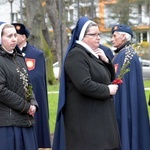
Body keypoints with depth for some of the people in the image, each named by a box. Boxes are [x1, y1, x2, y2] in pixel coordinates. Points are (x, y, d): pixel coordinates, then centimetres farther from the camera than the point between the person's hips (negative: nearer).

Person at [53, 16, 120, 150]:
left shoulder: (94, 54, 15)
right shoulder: (76, 55, -14)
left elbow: (110, 78, 19)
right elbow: (85, 85, -25)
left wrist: (106, 61, 1)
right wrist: (107, 90, -13)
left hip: (99, 115, 9)